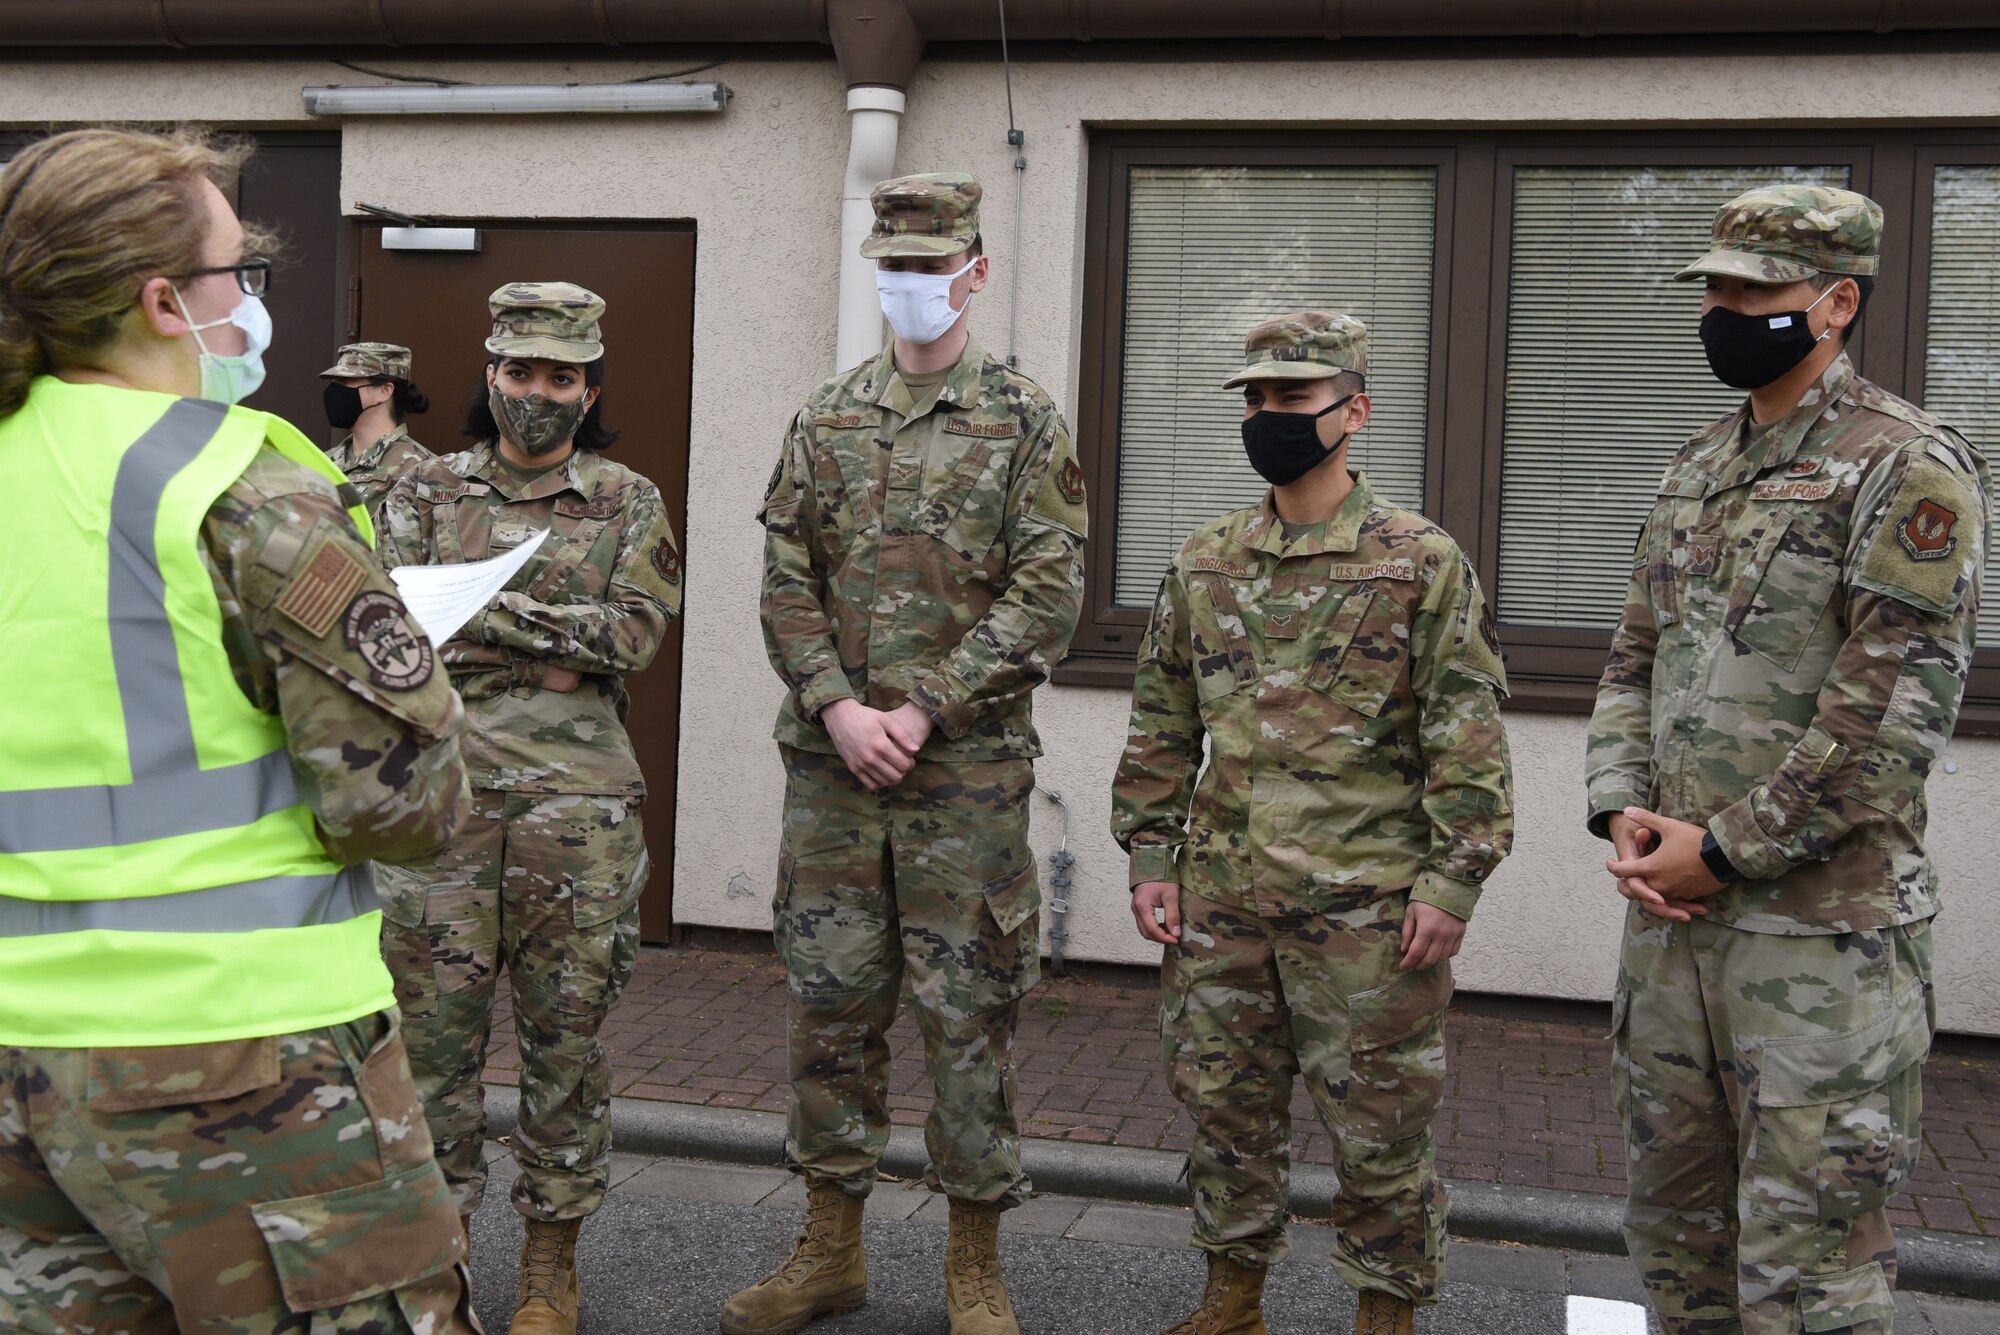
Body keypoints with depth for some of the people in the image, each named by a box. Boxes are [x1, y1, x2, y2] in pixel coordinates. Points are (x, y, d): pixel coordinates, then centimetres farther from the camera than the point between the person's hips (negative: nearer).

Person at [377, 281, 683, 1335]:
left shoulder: (629, 503, 8)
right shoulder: (426, 489, 9)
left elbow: (634, 633, -7)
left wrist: (485, 607, -12)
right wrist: (557, 645, -15)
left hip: (576, 801, 0)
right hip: (445, 789, 0)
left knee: (565, 1029, 7)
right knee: (435, 1022, 3)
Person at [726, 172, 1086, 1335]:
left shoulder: (1025, 422, 0)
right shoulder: (826, 419, 10)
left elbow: (1047, 596, -7)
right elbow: (789, 584, 6)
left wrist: (923, 709, -14)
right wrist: (838, 706, -10)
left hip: (968, 769, -3)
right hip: (829, 761, 4)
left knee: (970, 1013, 4)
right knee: (831, 1003, 11)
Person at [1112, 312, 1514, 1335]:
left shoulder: (1422, 562, -5)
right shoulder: (1203, 562, 8)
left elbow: (1468, 739, -6)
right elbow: (1161, 725, 12)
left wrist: (1451, 882, -11)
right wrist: (1150, 858, 7)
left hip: (1365, 904, -4)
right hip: (1219, 897, 5)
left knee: (1377, 1125, 7)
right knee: (1224, 1102, 14)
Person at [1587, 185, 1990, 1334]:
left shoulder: (1907, 467, -10)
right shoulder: (1696, 471, 14)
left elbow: (1895, 710, -17)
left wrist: (1726, 852, -15)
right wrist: (1623, 812, 0)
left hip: (1822, 929, -7)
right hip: (1669, 909, 8)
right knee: (1676, 1223, 18)